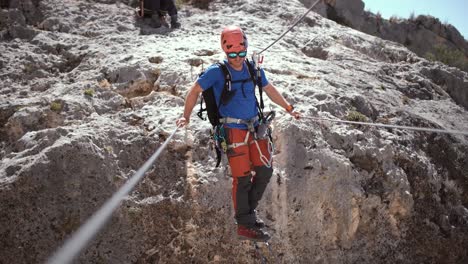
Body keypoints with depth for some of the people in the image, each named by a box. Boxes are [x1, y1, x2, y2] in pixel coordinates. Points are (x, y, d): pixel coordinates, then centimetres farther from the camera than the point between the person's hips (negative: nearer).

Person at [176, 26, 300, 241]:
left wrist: (289, 109, 27)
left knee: (265, 170, 4)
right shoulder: (217, 72, -8)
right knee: (242, 177, -5)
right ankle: (245, 225, 6)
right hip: (233, 130, -6)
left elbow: (270, 90, 21)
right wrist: (186, 116, -9)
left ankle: (249, 209, 26)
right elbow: (195, 91, -1)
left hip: (254, 127, 6)